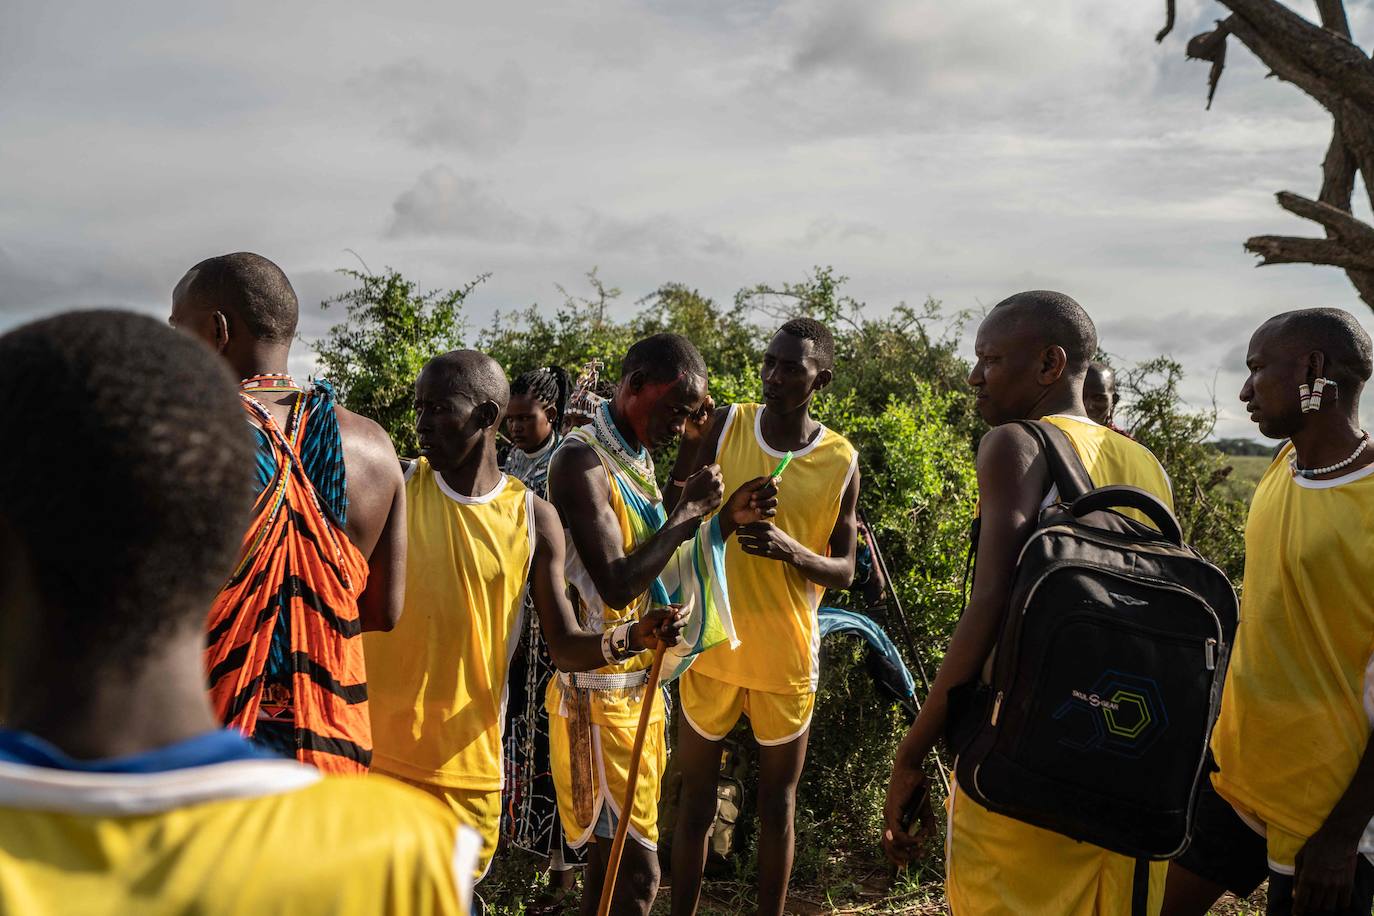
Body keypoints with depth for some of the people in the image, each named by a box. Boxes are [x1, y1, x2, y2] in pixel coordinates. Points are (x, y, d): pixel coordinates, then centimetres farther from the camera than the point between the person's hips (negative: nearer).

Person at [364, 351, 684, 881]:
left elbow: (566, 648, 0)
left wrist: (632, 638, -18)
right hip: (373, 745, 0)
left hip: (468, 757, 1)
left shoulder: (533, 518, -1)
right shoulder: (395, 490, -3)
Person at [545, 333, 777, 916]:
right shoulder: (582, 462, -17)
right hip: (600, 687, -9)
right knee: (633, 867, -6)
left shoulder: (637, 458, 12)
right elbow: (617, 583, -25)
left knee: (617, 851, 16)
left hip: (638, 679, 9)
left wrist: (726, 518, 3)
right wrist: (690, 509, -16)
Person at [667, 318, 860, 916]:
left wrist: (793, 552, -20)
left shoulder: (841, 463, -6)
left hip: (786, 658, 0)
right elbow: (673, 514, 4)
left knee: (777, 806, 13)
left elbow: (844, 571, -3)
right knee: (695, 801, 12)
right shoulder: (727, 425, -4)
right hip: (709, 646, 1)